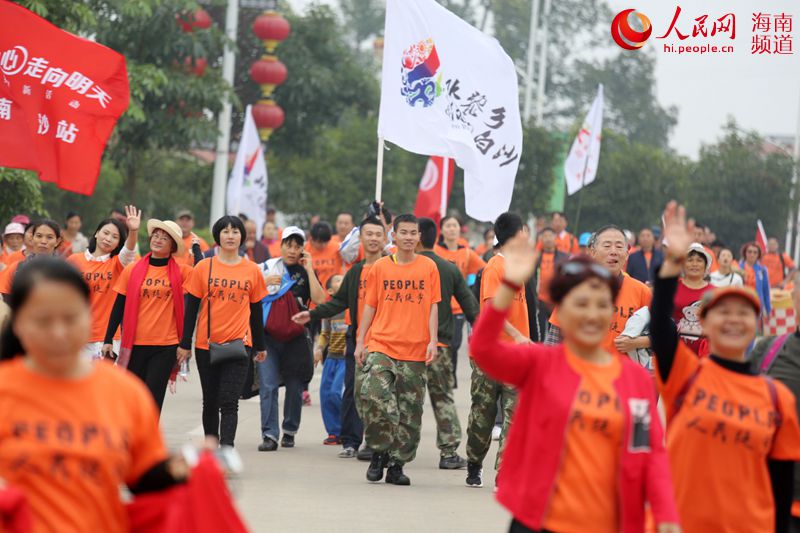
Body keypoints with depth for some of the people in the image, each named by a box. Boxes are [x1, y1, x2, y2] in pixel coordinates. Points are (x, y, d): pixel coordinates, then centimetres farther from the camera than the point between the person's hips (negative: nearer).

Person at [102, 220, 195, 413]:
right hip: (135, 344, 1)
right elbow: (119, 306, 6)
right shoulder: (133, 270, 3)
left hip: (166, 346, -1)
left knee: (153, 399, -1)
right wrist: (108, 340, 4)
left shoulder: (181, 272, 2)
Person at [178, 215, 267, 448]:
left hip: (239, 344, -1)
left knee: (229, 402, -11)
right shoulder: (203, 268, 2)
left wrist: (259, 346, 15)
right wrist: (185, 344, 1)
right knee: (210, 401, 12)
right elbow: (191, 307, 4)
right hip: (207, 344, 1)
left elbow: (256, 311, 11)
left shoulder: (252, 270, 4)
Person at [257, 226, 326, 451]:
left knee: (295, 387, 7)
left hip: (295, 336, 1)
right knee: (268, 385, -11)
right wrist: (265, 283, -10)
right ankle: (269, 435, -12)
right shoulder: (266, 268, 8)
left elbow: (320, 300, -7)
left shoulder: (306, 272, 8)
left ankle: (289, 431, 22)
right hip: (267, 334, -1)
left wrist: (309, 269, -7)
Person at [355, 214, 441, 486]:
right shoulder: (380, 267, 6)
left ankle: (397, 464, 14)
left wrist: (433, 340, -6)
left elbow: (433, 307, 4)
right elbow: (369, 306, 10)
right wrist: (360, 341, 5)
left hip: (415, 351, 1)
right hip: (381, 346, 0)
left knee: (410, 411, 2)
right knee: (372, 395, -19)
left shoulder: (429, 267, 5)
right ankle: (378, 453, 0)